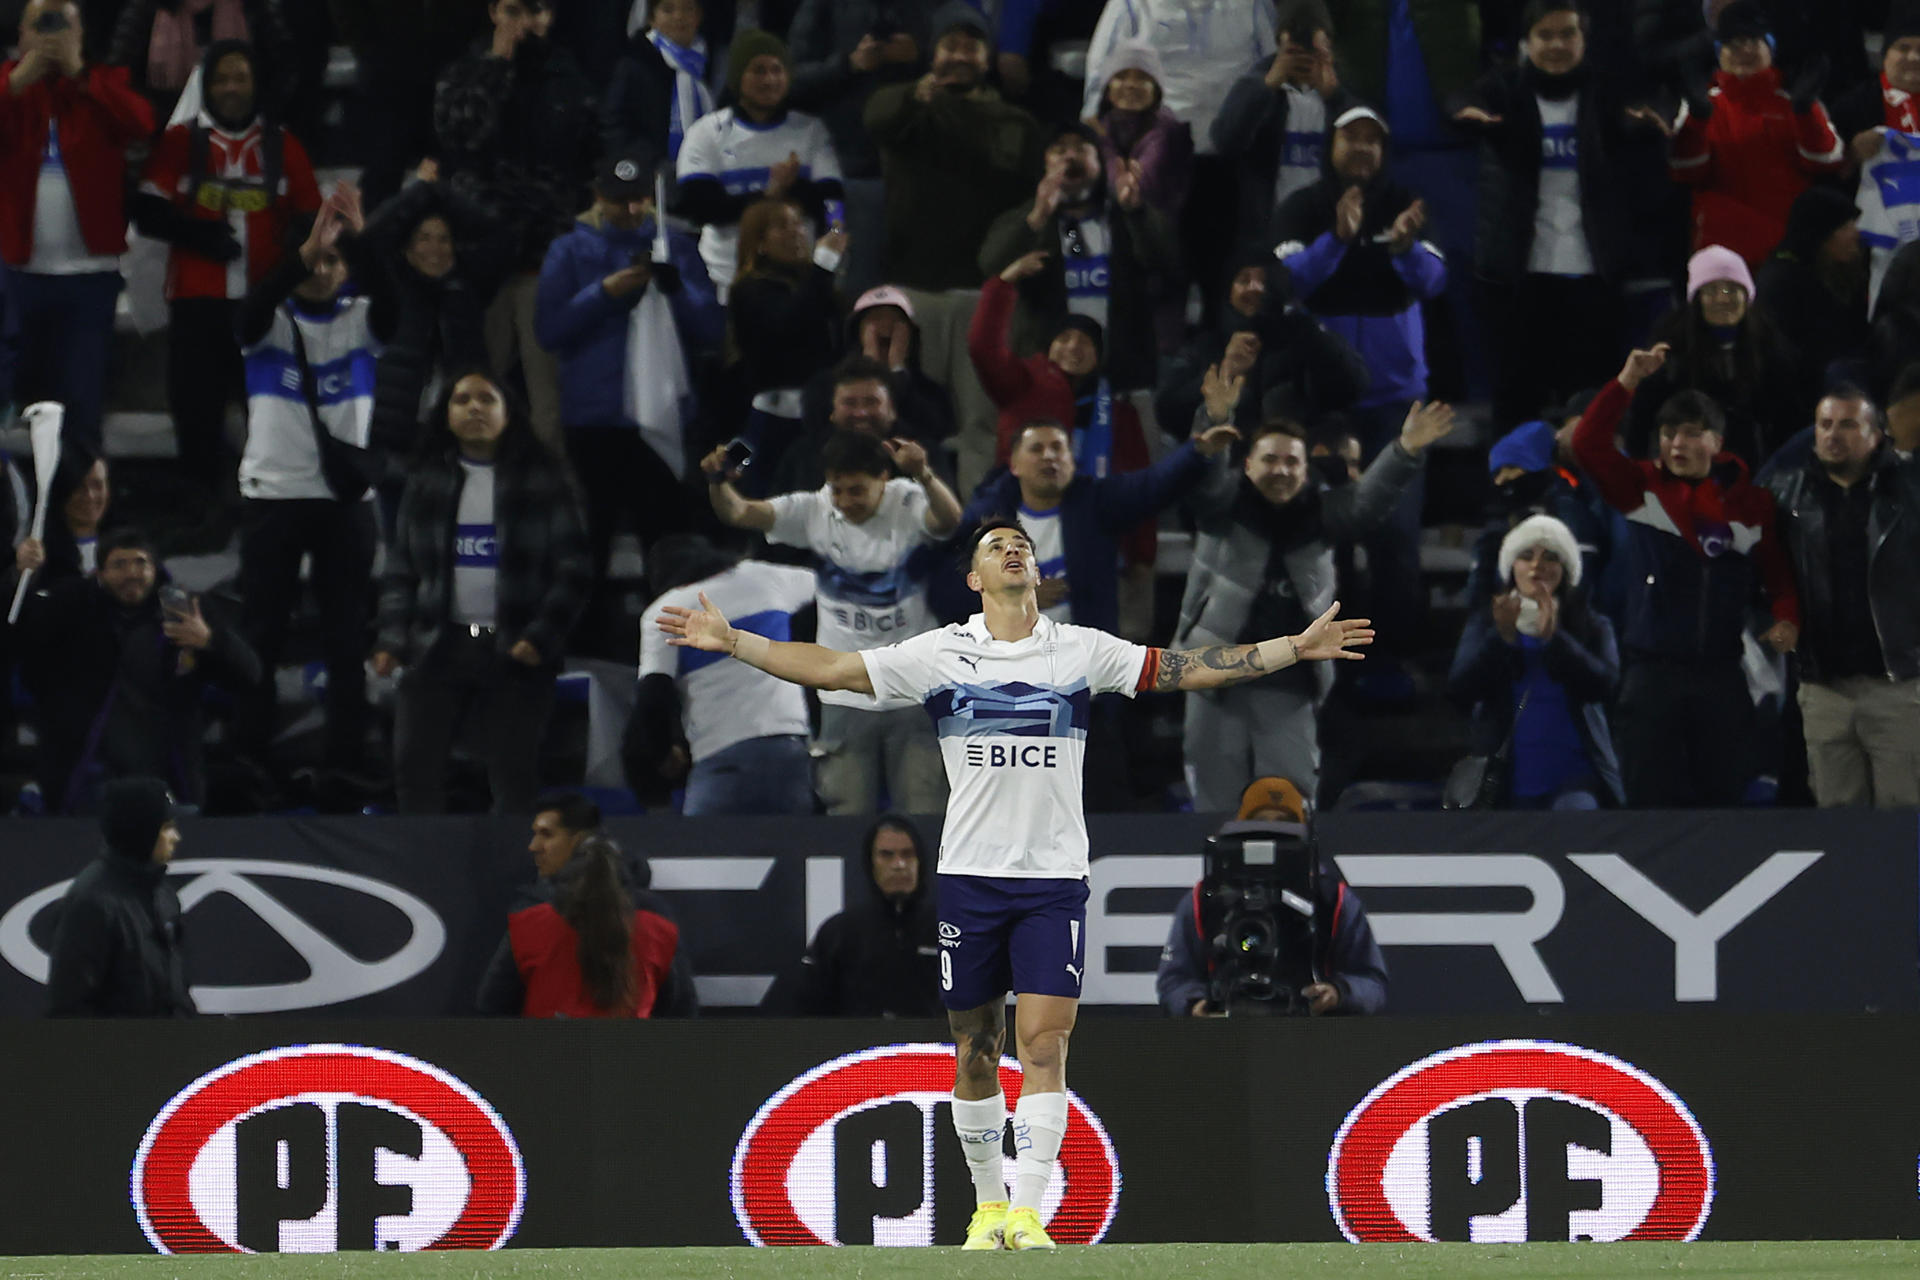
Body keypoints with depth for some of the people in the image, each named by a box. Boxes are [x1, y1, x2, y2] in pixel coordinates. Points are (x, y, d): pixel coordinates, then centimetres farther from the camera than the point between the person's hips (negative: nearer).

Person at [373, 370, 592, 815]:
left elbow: (572, 568, 0)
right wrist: (392, 639, 1)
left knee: (515, 778, -2)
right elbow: (400, 566, 12)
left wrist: (542, 636, -11)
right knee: (414, 765, -4)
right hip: (439, 644, 2)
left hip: (515, 650, -2)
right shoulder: (426, 479, 11)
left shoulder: (543, 479, 2)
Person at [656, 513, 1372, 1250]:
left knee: (1043, 1043, -11)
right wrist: (730, 642, -1)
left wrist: (1296, 649, 2)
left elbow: (1188, 669, 7)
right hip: (969, 876, 1)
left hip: (1054, 878, -1)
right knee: (976, 1049, 6)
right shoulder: (940, 654, 5)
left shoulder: (1082, 651, 6)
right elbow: (831, 669, 5)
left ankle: (1027, 1210, -14)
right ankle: (987, 1203, 21)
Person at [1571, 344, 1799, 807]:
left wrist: (1787, 617, -10)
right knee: (1652, 801, -2)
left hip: (1722, 676, 1)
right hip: (1653, 672, -1)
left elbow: (1778, 572, 9)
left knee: (1722, 795, 7)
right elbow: (1589, 444, -10)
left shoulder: (1751, 502, 4)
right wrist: (1628, 382, -16)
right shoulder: (1642, 488, 2)